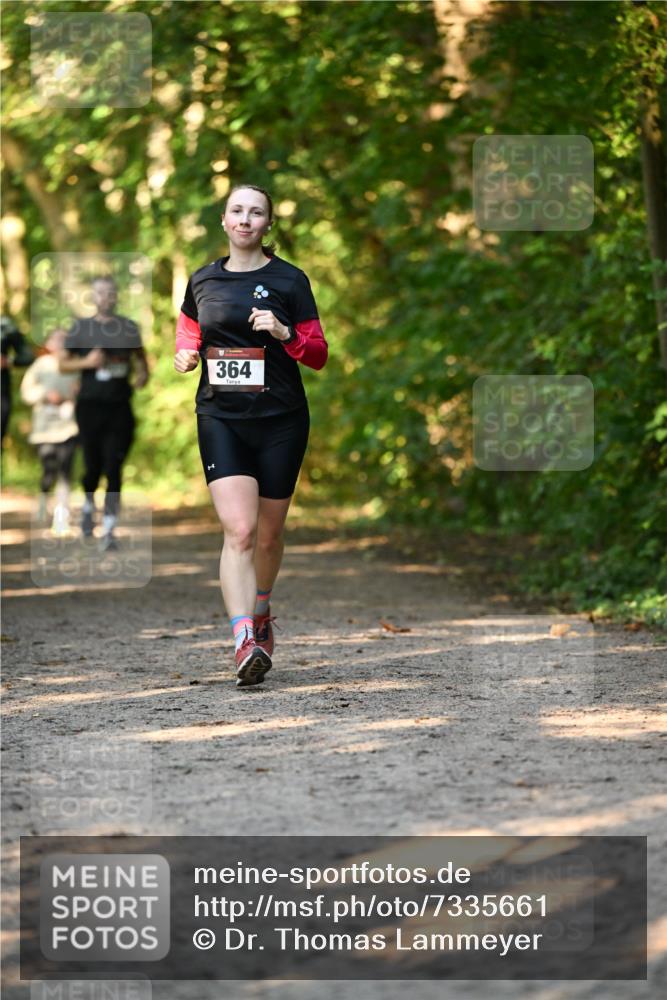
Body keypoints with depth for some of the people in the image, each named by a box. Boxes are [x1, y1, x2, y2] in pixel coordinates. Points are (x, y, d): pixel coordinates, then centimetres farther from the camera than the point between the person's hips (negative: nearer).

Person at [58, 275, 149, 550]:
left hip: (120, 407, 1)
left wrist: (142, 375, 0)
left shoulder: (129, 328, 7)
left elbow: (140, 357, 21)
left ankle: (108, 530, -5)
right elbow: (63, 363, 6)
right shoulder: (81, 328, 3)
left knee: (114, 469, -6)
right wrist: (87, 362, -12)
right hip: (90, 406, -1)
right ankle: (88, 506, 37)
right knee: (93, 466, 4)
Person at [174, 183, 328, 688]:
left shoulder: (289, 279, 1)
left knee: (268, 533, 11)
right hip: (220, 418, 0)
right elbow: (190, 329, 26)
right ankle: (245, 642, -25)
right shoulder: (202, 281, 8)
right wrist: (186, 355, 4)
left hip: (281, 419, 0)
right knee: (239, 529, -17)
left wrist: (285, 333, -17)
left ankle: (261, 610, 40)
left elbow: (319, 354, 2)